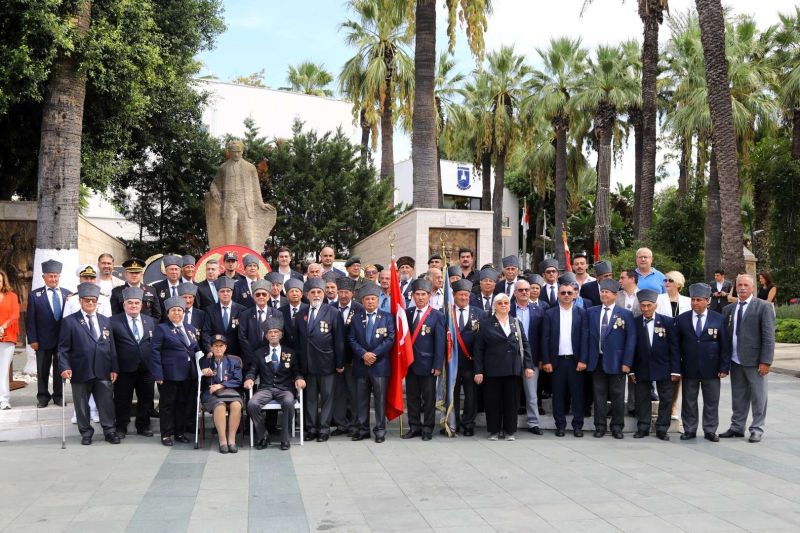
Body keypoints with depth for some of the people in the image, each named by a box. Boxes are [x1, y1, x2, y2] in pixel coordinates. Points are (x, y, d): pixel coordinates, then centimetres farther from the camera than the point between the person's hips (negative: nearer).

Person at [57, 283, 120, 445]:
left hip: (103, 372, 2)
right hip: (80, 372, -2)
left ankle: (109, 431, 14)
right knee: (82, 405, 8)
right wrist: (65, 367, -15)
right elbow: (63, 348, -3)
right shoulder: (69, 321, 0)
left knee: (106, 403, 4)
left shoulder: (105, 321, 12)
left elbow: (111, 347, 10)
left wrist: (114, 368, 4)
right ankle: (86, 433, 21)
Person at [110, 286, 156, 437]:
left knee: (146, 399, 11)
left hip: (146, 368, 4)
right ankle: (121, 428, 21)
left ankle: (143, 426, 26)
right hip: (125, 369, -3)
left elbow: (154, 344, 11)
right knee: (122, 400, 7)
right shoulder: (114, 321, -4)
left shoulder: (149, 321, 9)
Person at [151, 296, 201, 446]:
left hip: (187, 375, 5)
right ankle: (166, 434, 12)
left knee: (182, 404, 11)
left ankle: (179, 432, 22)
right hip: (169, 375, -5)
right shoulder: (161, 329, -3)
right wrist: (158, 375, -15)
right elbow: (155, 352, -8)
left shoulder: (191, 329, 14)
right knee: (167, 404, 3)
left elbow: (196, 350, 18)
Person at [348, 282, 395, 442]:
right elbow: (351, 339, 3)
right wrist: (363, 354, -12)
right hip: (360, 365, 2)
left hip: (380, 365, -2)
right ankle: (361, 429, 13)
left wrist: (374, 354, -12)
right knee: (361, 399, 6)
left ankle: (380, 430, 8)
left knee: (380, 398, 1)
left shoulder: (387, 317, 4)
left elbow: (390, 339, -4)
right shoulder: (356, 317, 10)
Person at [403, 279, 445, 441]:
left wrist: (437, 365, -11)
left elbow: (440, 342, -7)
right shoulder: (407, 313, 6)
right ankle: (414, 426, 19)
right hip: (410, 362, 4)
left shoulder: (437, 316, -4)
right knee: (412, 396, 10)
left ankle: (428, 428, 15)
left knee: (428, 397, 6)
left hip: (427, 364, -3)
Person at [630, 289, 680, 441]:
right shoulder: (634, 323, -2)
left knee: (666, 400, 6)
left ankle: (662, 429, 17)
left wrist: (675, 370, -6)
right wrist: (631, 370, -2)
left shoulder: (667, 322, -3)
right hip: (642, 369, 0)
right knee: (642, 399, 7)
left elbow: (674, 347, -3)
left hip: (663, 368, 0)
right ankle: (643, 428, 18)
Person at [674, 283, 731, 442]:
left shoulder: (718, 319, 0)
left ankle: (710, 430, 19)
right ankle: (689, 430, 18)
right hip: (689, 369, 1)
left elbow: (725, 345, 0)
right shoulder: (681, 319, 1)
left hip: (711, 369, -1)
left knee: (712, 402, 8)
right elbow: (676, 345, 3)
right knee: (689, 401, 8)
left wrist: (724, 367, -5)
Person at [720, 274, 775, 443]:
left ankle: (757, 429, 15)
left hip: (754, 360, -4)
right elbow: (725, 334, 10)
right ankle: (737, 427, 23)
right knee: (738, 397, 13)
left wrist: (765, 361, -14)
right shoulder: (729, 309, 10)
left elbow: (768, 337, -8)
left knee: (758, 397, 5)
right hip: (735, 361, 5)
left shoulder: (764, 307, -4)